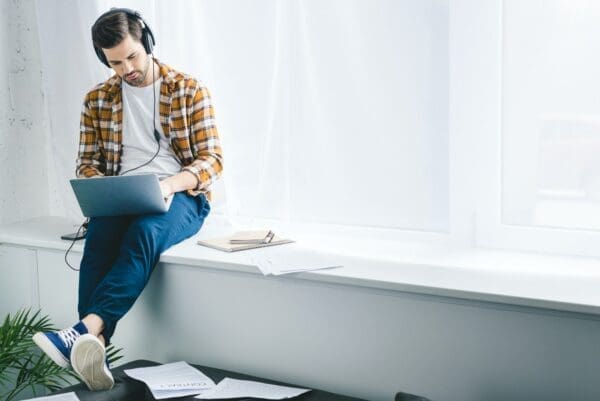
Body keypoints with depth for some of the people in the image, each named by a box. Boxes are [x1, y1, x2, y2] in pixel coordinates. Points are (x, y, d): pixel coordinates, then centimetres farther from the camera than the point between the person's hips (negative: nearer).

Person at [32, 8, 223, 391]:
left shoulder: (189, 90, 2)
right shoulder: (97, 100, 12)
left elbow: (213, 159, -3)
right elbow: (87, 162, 14)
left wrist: (170, 184, -23)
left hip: (180, 197, -3)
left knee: (144, 231, -38)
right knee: (99, 237, -33)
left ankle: (85, 330, -52)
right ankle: (94, 347, -44)